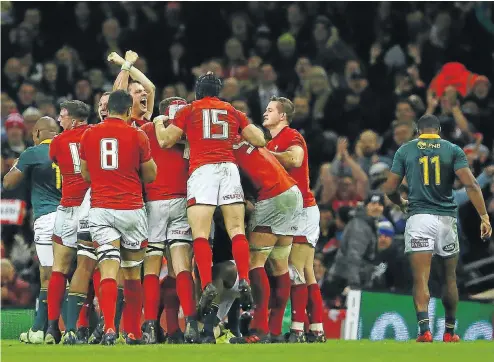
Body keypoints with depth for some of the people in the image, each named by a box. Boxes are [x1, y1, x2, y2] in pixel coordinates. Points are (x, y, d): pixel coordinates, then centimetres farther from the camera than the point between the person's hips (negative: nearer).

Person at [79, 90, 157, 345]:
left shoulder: (89, 135, 4)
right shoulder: (137, 135, -3)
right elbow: (150, 176, 6)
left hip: (100, 209, 1)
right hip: (131, 208, -1)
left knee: (108, 269, -7)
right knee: (132, 273, 11)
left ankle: (109, 327, -25)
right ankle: (133, 332, 16)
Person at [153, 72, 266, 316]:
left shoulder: (188, 111, 13)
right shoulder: (233, 112, 20)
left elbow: (165, 141, 14)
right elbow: (259, 141, 21)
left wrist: (158, 123, 34)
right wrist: (245, 139, 42)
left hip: (202, 168, -2)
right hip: (229, 167, 2)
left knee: (200, 233, -7)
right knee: (236, 229, 2)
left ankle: (207, 285, -23)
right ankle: (244, 281, -14)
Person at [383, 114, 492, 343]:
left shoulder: (405, 150, 7)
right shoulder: (452, 150, 5)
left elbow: (390, 189, 7)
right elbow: (470, 184, -8)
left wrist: (402, 203, 28)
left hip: (418, 218, -1)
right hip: (446, 218, 1)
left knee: (420, 279, -6)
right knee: (450, 278, 16)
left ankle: (424, 329, -24)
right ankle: (449, 332, 23)